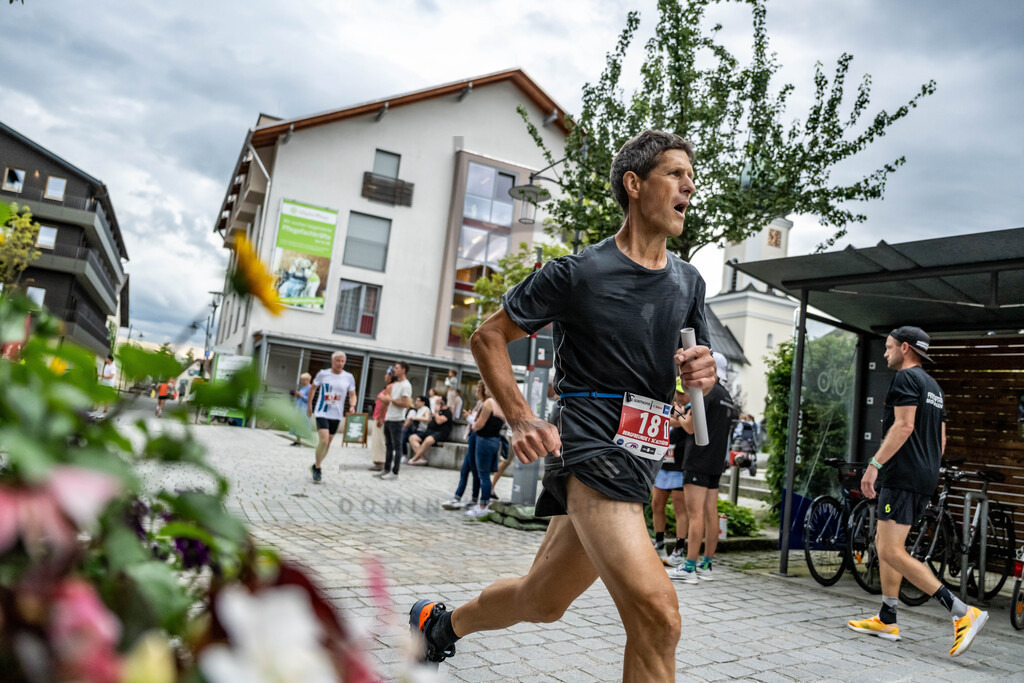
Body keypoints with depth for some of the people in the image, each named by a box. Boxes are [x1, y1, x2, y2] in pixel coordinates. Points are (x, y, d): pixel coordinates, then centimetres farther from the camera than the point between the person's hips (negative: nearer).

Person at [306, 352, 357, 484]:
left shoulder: (349, 377, 1)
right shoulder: (322, 374, -3)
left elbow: (352, 395, 7)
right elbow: (313, 388, 11)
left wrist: (352, 406, -13)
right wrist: (309, 406, 11)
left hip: (336, 415, 3)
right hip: (322, 413, -3)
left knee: (328, 443, 10)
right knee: (323, 440, -18)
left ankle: (316, 467, 30)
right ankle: (317, 468, 1)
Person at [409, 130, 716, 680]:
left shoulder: (688, 282, 12)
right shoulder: (578, 273, -7)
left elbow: (697, 367, 22)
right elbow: (488, 336, 1)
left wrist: (701, 372, -3)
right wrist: (520, 419, -10)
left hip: (638, 463, 7)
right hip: (591, 455, -7)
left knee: (541, 601, 19)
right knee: (656, 616, -20)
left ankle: (440, 624, 45)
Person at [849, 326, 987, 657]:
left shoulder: (905, 377, -8)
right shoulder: (933, 386, 21)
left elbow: (904, 426, -21)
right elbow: (940, 440, 23)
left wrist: (875, 464, -23)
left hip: (902, 476, -10)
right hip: (925, 478, 10)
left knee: (892, 552, -12)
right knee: (884, 542, 15)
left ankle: (962, 612, -16)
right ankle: (886, 620, 17)